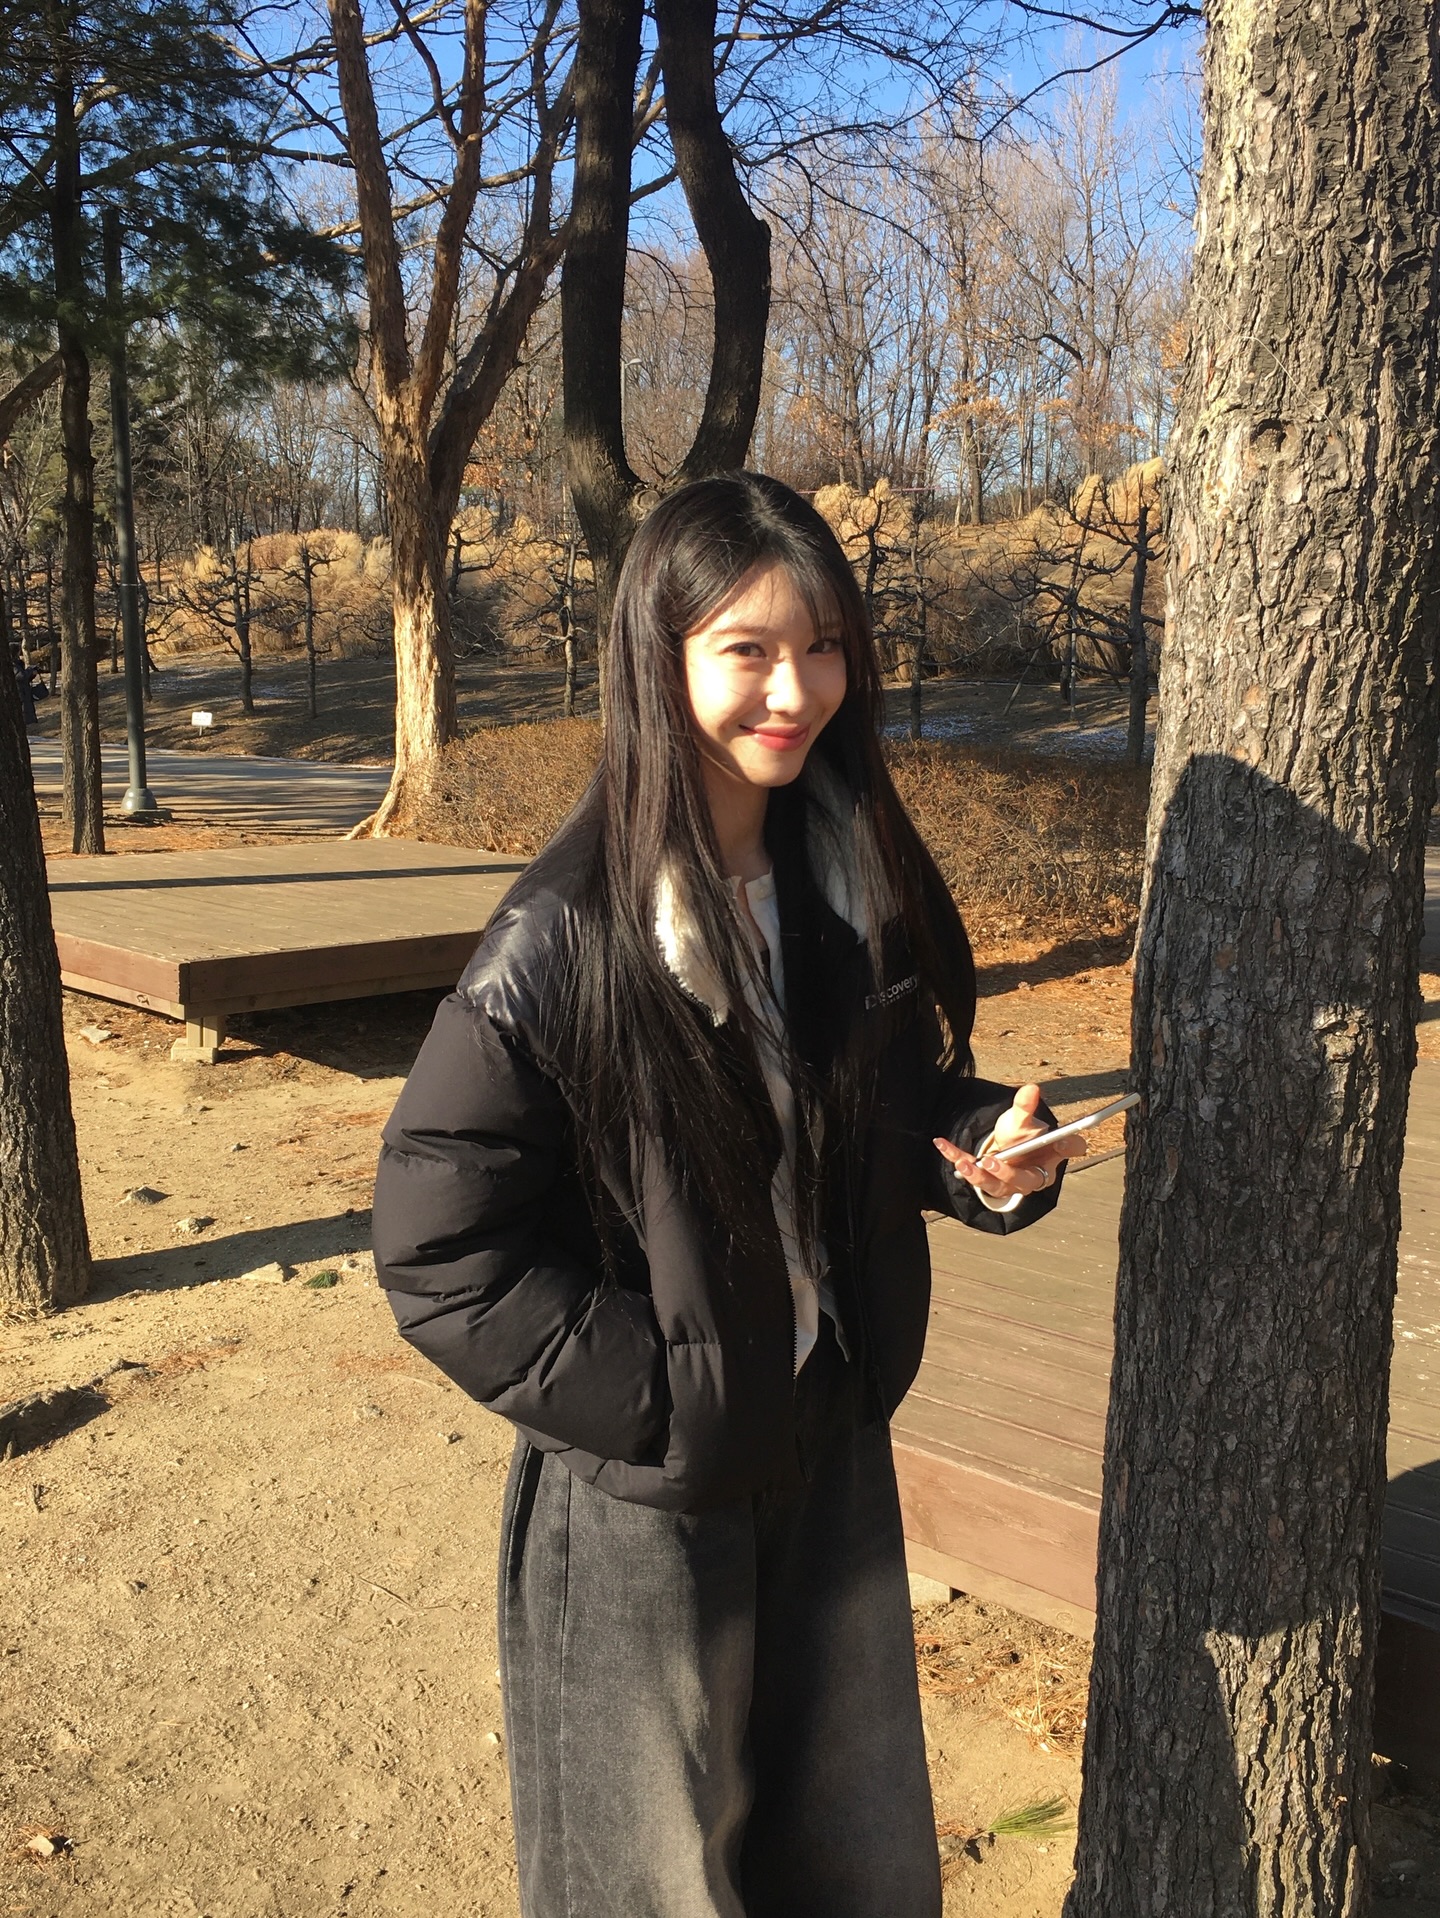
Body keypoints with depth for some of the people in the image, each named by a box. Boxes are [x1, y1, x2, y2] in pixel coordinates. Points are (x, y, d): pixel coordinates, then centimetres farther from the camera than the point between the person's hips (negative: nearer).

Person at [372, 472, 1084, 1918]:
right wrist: (660, 1400, -18)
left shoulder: (859, 889, -4)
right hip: (643, 1494, -5)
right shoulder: (565, 943, -22)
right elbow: (436, 1246, -18)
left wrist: (992, 1151, -11)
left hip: (835, 1446, 5)